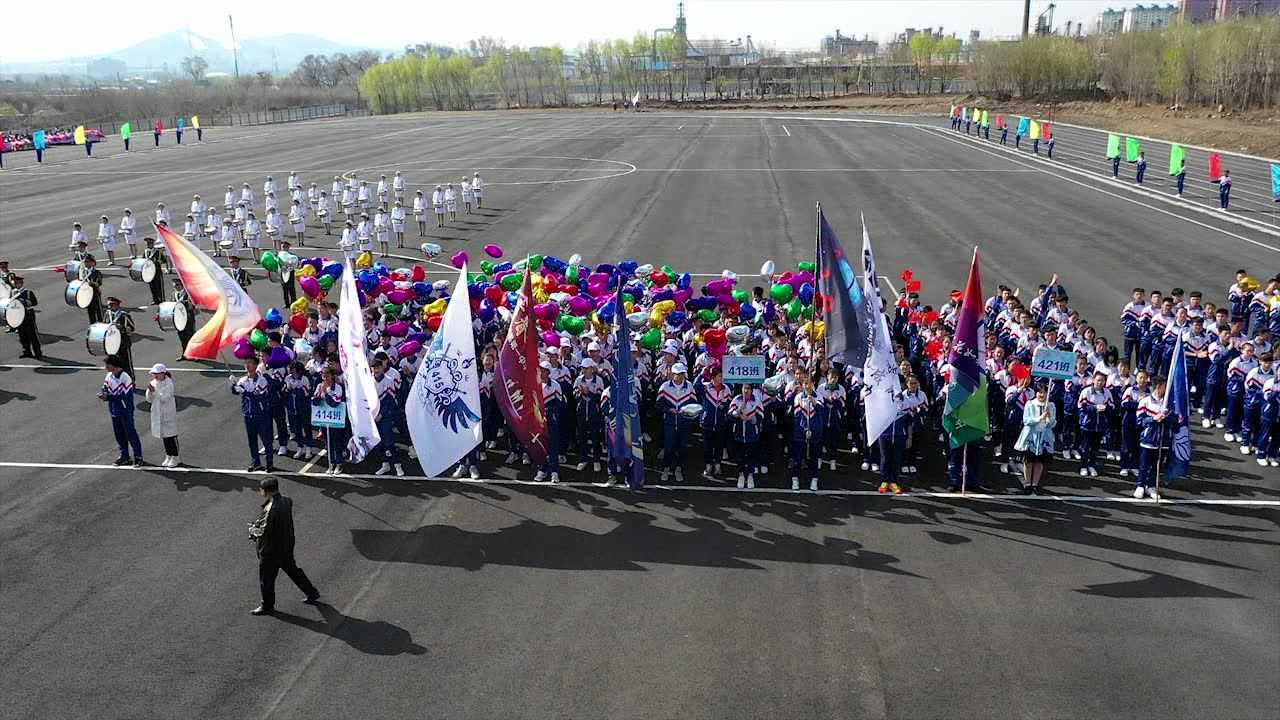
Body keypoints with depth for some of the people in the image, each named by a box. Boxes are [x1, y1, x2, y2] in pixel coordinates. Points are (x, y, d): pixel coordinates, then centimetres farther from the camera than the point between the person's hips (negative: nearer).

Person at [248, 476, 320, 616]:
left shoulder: (271, 509, -30)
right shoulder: (286, 501, -4)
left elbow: (264, 531, -24)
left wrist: (253, 529, -5)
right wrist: (258, 525, 4)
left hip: (270, 550, -8)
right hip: (287, 546, 8)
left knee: (266, 579, 11)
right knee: (292, 570, 25)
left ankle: (267, 606, 28)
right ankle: (311, 593, 35)